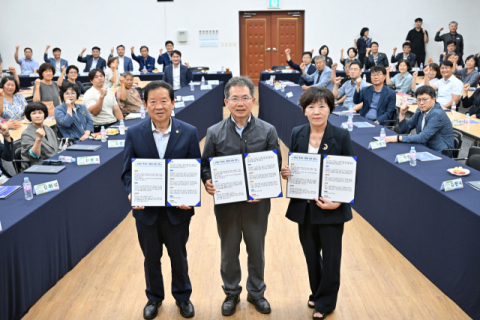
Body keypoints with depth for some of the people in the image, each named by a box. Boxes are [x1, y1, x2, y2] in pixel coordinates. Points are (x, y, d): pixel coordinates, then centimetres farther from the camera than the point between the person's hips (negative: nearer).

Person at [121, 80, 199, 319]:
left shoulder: (188, 133, -6)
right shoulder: (134, 134, -4)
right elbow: (127, 171, -2)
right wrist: (131, 193, -21)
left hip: (178, 209, 0)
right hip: (146, 209, 1)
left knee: (179, 257, 18)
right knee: (151, 258, 18)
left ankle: (182, 296, 42)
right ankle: (154, 298, 42)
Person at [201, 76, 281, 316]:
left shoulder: (267, 131, -5)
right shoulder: (214, 132, -4)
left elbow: (275, 166, -3)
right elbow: (205, 164, 2)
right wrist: (208, 182, -18)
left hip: (257, 203, 0)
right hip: (226, 204, 0)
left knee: (257, 250, 17)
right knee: (229, 251, 16)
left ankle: (256, 292, 39)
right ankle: (231, 293, 38)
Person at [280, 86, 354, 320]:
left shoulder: (341, 136, -10)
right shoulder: (297, 134, 0)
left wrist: (337, 202, -21)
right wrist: (286, 173, -14)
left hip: (331, 208, -3)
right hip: (304, 206, 3)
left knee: (330, 255, 9)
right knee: (310, 252, 16)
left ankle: (326, 301, 29)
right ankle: (317, 292, 40)